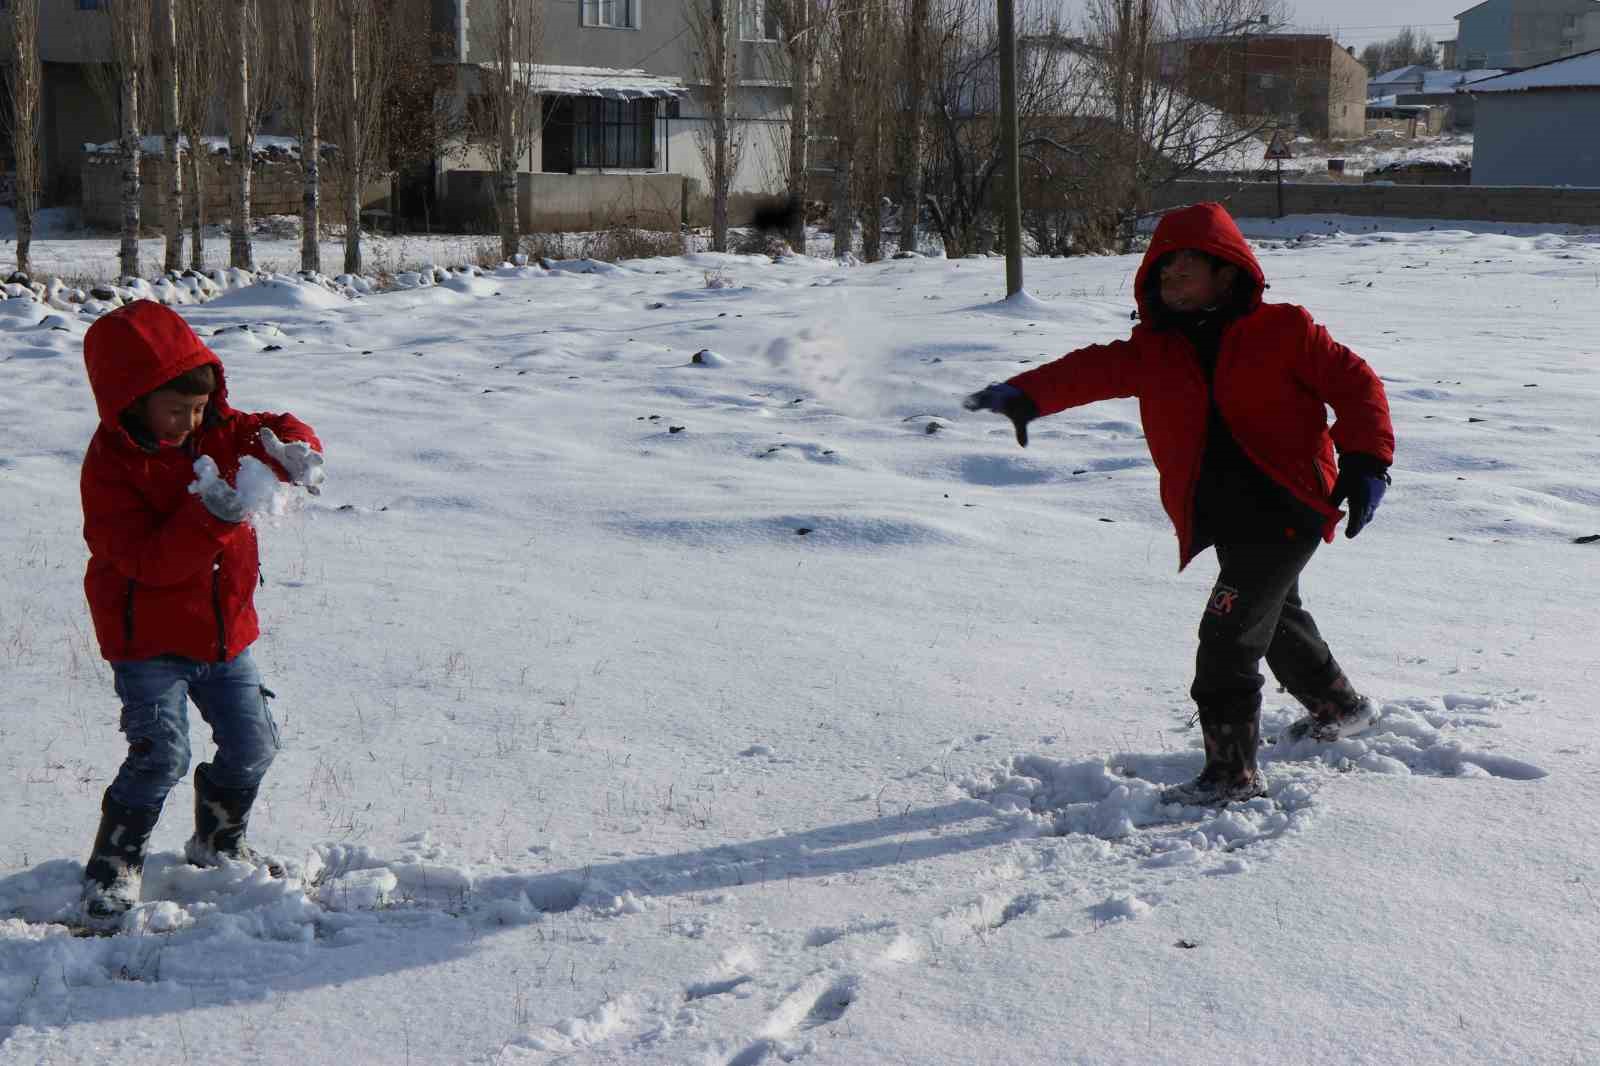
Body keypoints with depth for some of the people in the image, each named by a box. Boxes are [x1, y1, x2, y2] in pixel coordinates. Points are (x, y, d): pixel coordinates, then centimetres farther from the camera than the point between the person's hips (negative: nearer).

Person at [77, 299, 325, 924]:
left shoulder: (216, 430, 0)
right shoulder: (111, 465, -19)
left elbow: (276, 431, 3)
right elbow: (150, 560, -26)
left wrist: (292, 451, -21)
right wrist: (210, 517, -39)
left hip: (224, 631, 6)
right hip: (147, 639, -6)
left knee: (251, 745, 10)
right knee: (161, 755, -16)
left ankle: (218, 843, 33)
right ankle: (113, 866, 2)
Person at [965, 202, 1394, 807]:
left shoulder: (1281, 330, -4)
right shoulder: (1153, 351, 8)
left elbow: (1353, 382, -2)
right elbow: (1092, 370, -6)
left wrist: (1365, 462, -11)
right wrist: (1026, 394, -22)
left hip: (1286, 507, -7)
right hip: (1222, 522, 7)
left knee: (1228, 632, -16)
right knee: (1276, 617, 27)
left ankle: (1232, 772, -9)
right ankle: (1340, 706, 53)